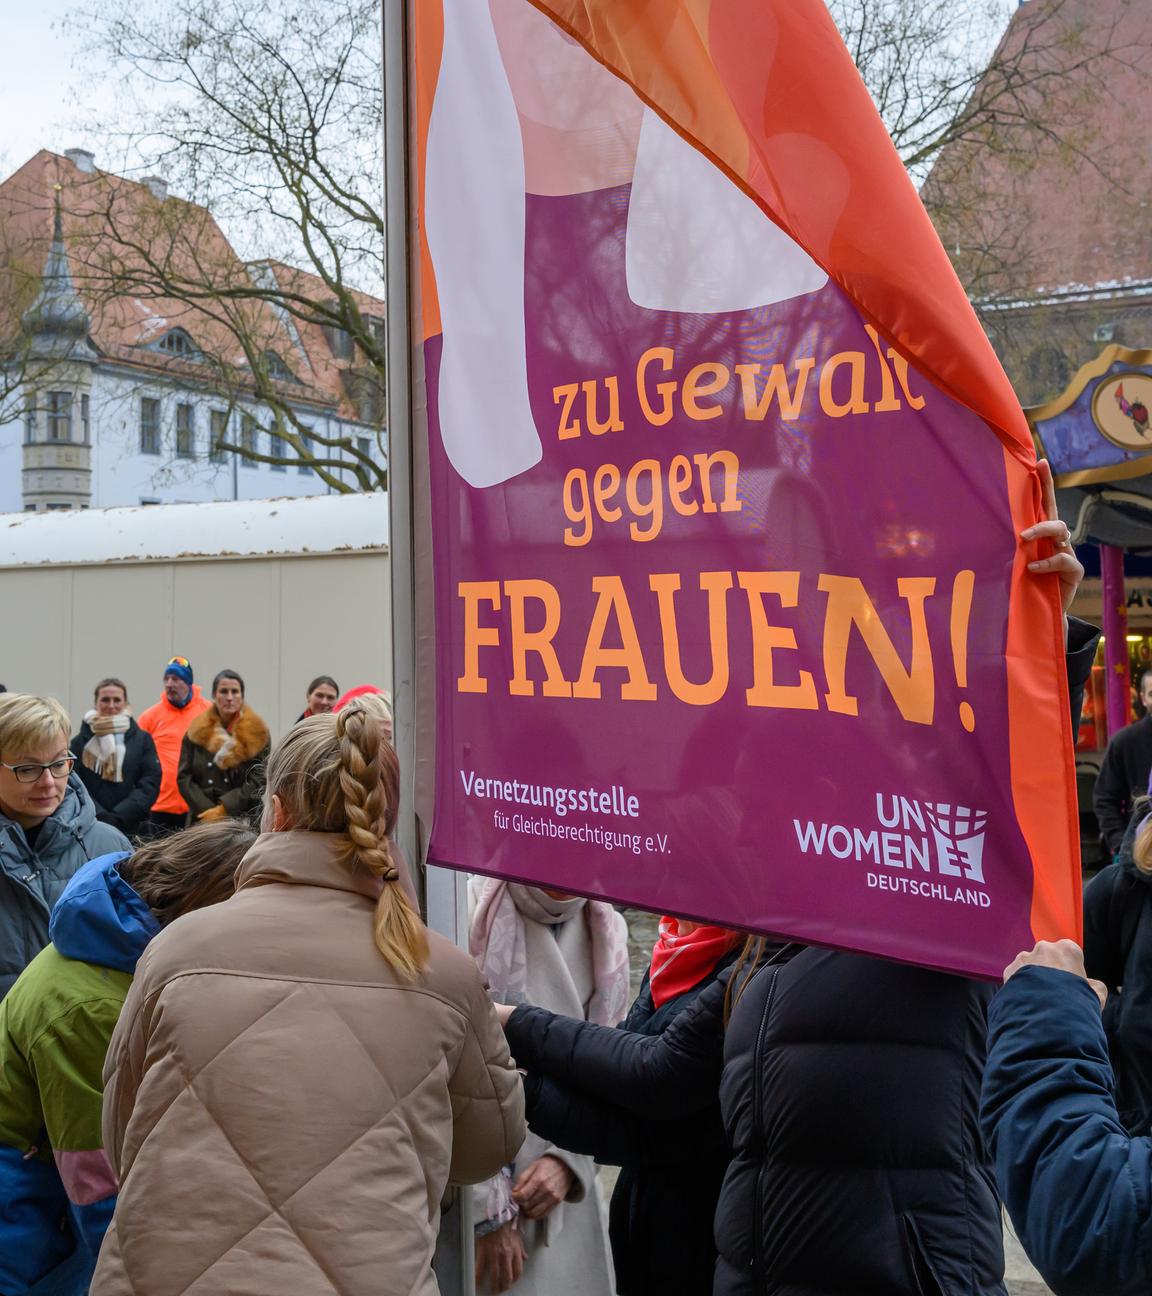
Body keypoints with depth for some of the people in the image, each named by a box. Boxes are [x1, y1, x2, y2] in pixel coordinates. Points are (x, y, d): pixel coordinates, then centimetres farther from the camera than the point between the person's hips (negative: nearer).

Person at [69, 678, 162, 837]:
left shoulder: (143, 740, 8)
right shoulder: (80, 742, 7)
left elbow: (151, 783, 0)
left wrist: (117, 816, -12)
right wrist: (101, 817, -17)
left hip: (132, 829, 1)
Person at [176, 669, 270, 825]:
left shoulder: (257, 733, 3)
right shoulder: (197, 731, 8)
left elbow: (258, 781, -4)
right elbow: (184, 777, 4)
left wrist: (223, 809, -12)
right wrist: (210, 812, -8)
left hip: (244, 820, -2)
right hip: (202, 820, 2)